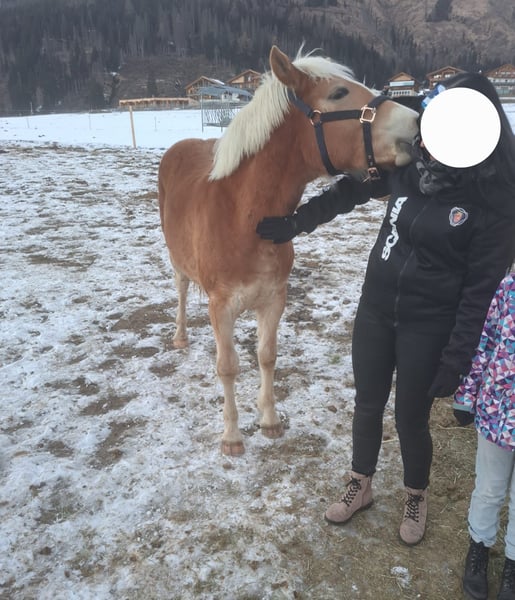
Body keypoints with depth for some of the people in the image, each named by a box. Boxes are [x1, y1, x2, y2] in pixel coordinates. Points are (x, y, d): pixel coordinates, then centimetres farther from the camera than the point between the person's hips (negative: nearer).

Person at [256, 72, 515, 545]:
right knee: (367, 405, 18)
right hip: (375, 307, 5)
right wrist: (293, 224, 5)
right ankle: (360, 487, 44)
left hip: (428, 325, -4)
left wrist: (456, 360, -15)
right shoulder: (409, 163, -5)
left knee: (411, 419, 11)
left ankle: (416, 498, 42)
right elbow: (350, 193, 9)